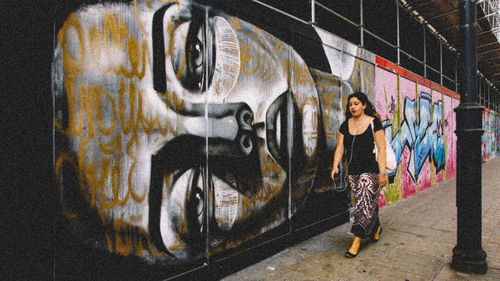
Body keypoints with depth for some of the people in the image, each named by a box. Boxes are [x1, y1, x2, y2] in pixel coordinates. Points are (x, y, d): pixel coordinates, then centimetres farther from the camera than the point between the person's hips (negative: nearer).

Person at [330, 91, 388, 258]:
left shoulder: (373, 122, -6)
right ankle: (376, 228, 39)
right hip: (352, 171, 5)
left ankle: (357, 241, 2)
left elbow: (381, 148, -9)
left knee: (365, 205, -5)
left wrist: (382, 172, -14)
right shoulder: (345, 125, 8)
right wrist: (335, 166, -5)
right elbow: (340, 147, 7)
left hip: (370, 170, -5)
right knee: (365, 204, 15)